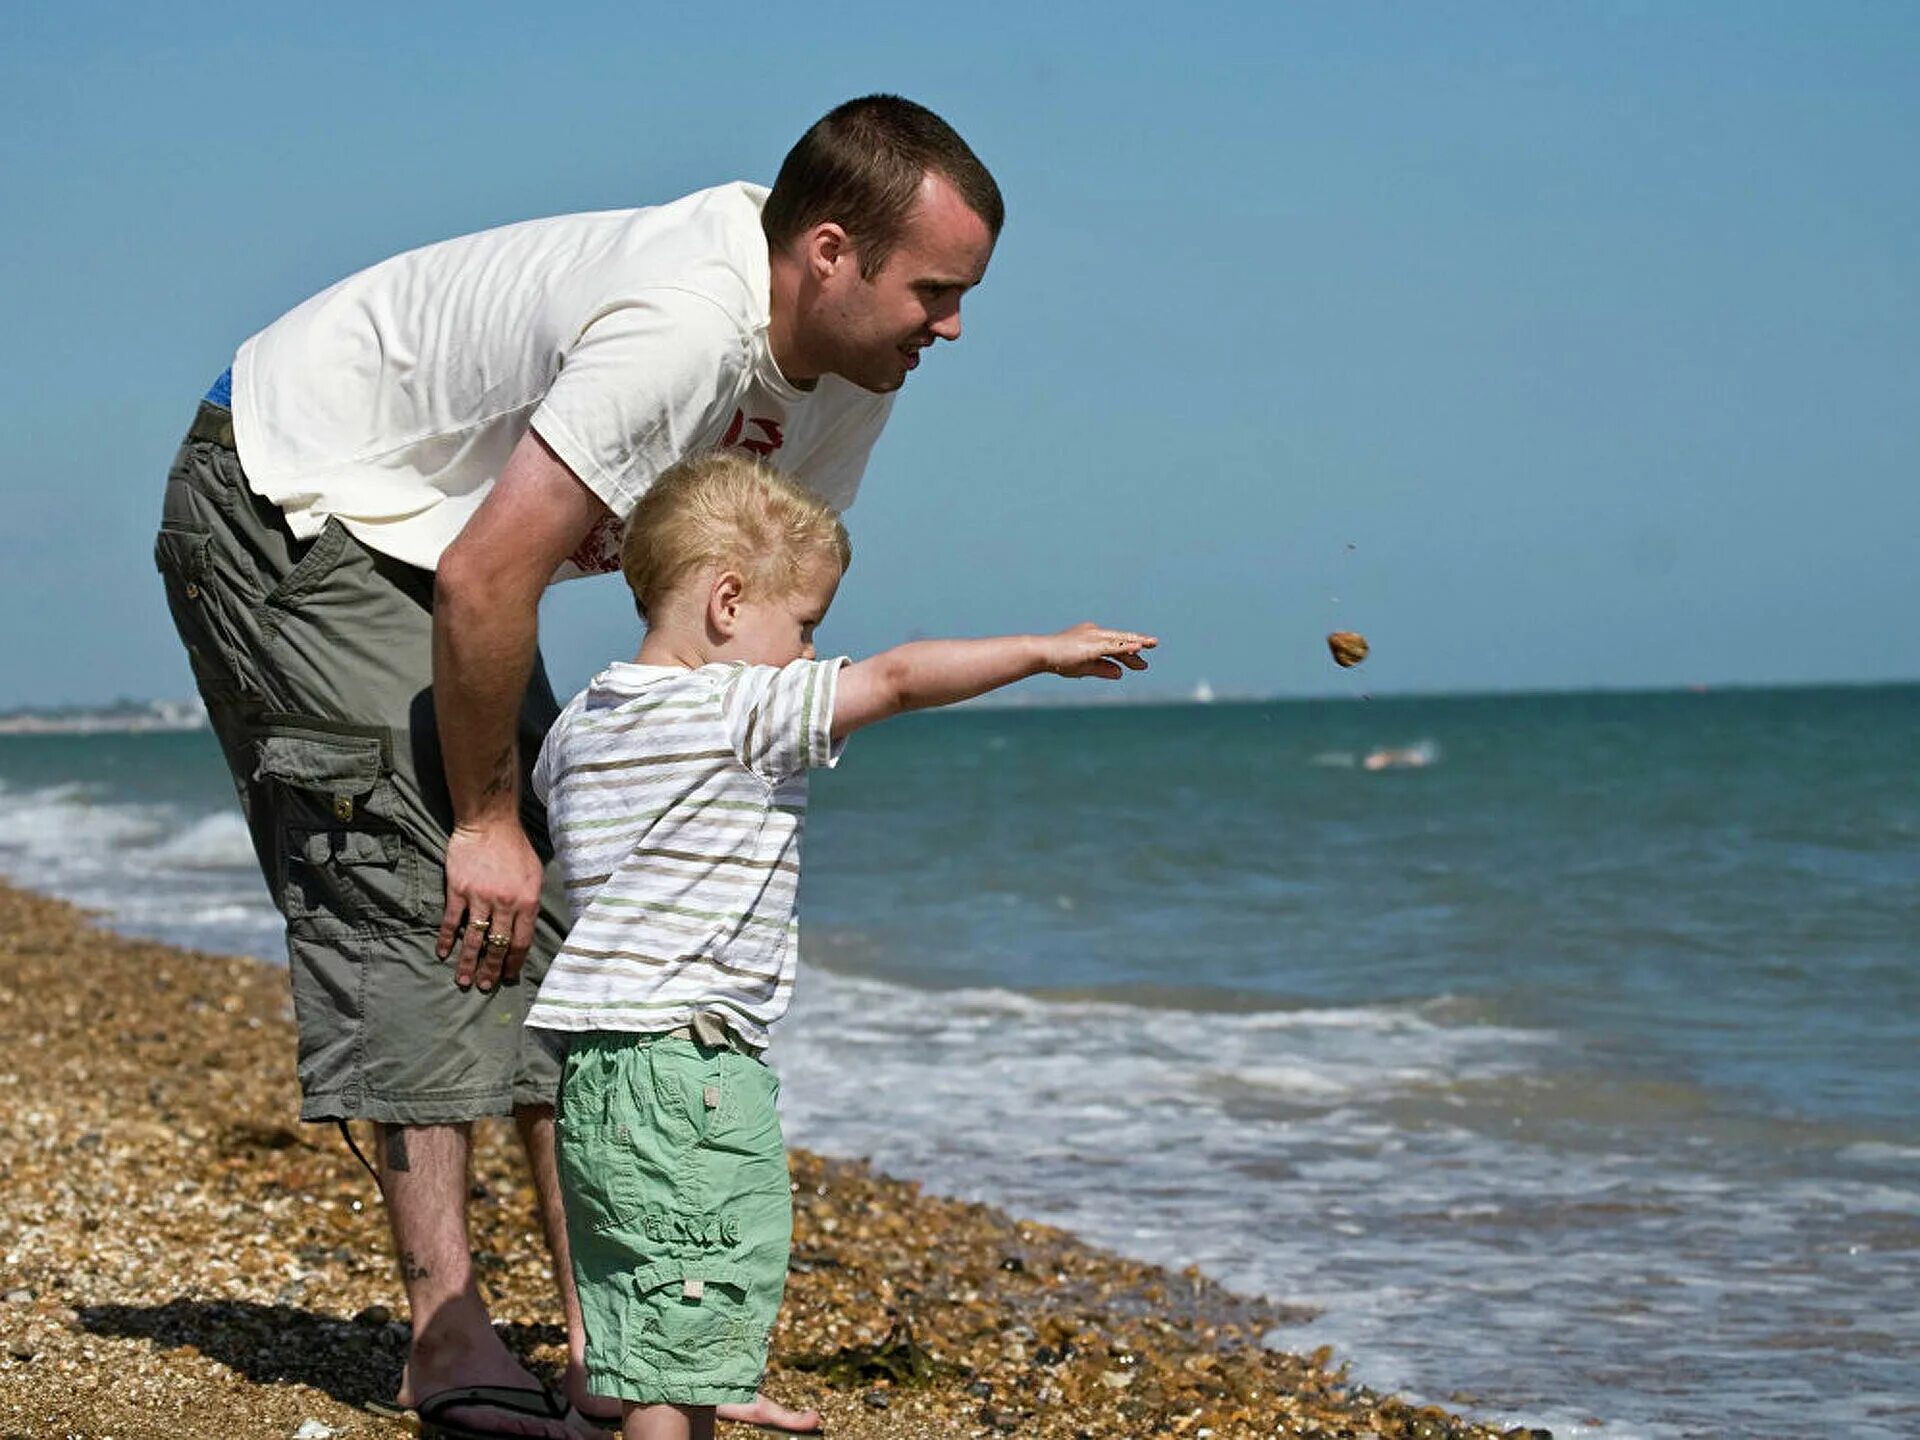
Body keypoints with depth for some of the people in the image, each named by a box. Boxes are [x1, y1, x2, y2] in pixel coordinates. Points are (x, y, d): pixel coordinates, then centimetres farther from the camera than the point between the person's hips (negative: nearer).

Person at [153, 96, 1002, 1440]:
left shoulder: (846, 373, -6)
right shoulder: (684, 324, -35)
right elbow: (483, 583, -34)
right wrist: (486, 817, -22)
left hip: (425, 540, 9)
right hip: (285, 506, -9)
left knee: (563, 907, 3)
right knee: (428, 898, -16)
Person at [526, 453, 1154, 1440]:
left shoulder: (577, 728, 12)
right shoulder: (741, 713, -13)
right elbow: (896, 679, -13)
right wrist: (1044, 650, -4)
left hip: (597, 1064, 9)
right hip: (685, 1067, -9)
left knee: (651, 1312, 14)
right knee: (685, 1307, -6)